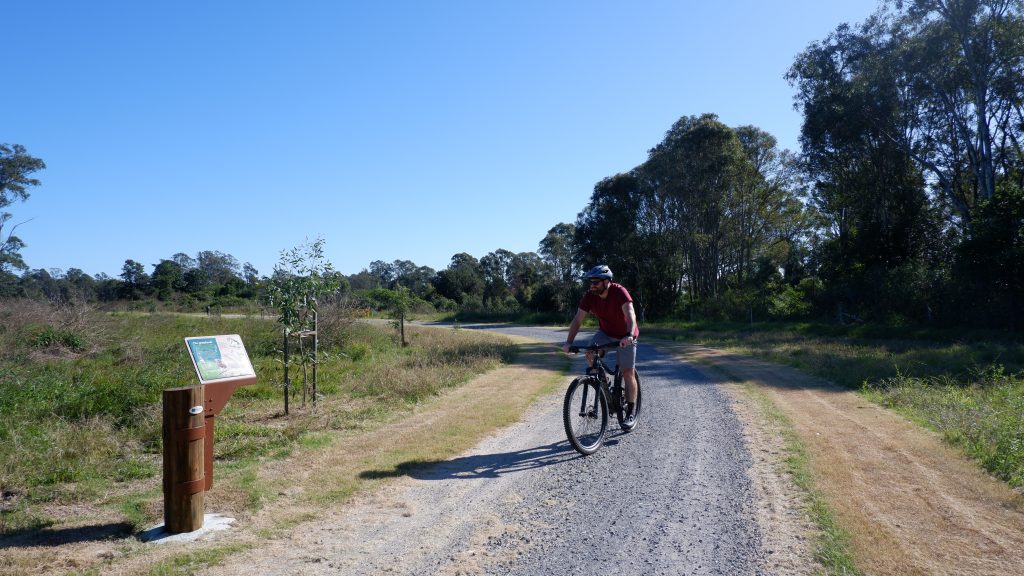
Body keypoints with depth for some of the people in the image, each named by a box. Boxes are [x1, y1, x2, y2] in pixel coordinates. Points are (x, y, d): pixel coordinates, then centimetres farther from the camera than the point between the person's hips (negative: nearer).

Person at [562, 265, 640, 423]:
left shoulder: (619, 292, -30)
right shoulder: (589, 296, -18)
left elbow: (630, 314, -44)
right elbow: (578, 320, -20)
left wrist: (629, 336, -61)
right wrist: (569, 342, -32)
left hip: (625, 336, -4)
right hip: (605, 332, 4)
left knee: (628, 372, -3)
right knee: (590, 354, -23)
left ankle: (630, 412, 11)